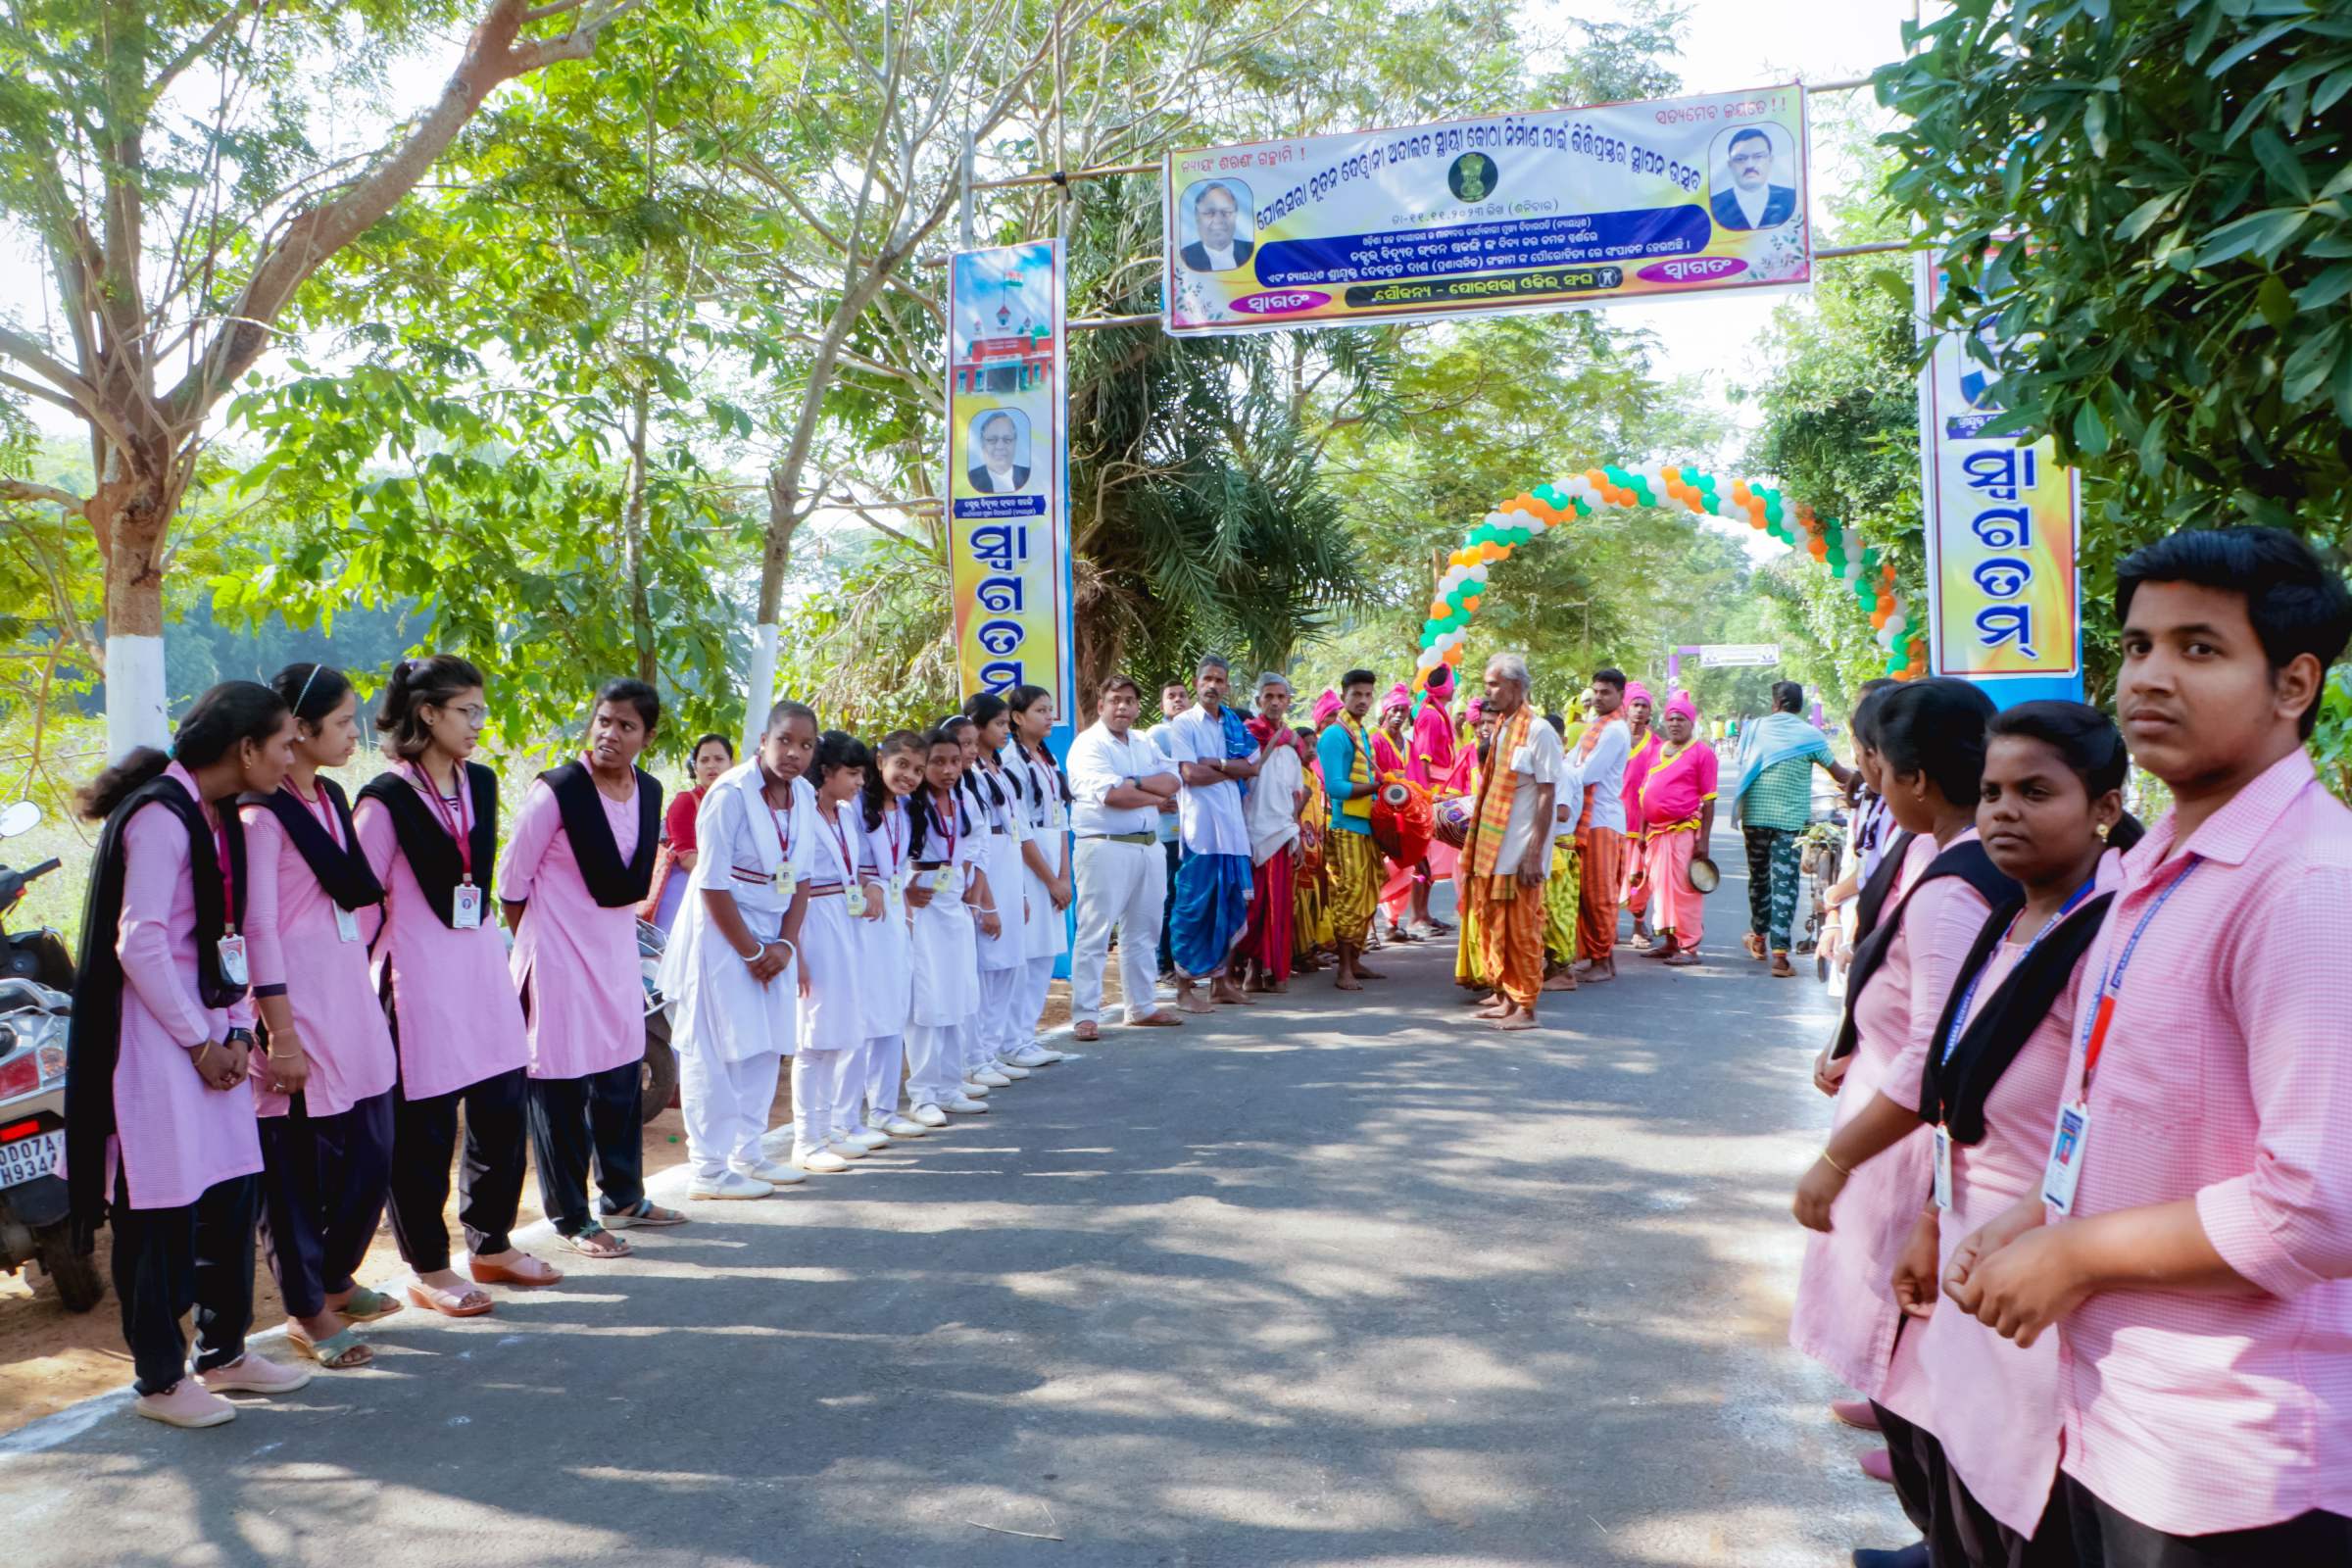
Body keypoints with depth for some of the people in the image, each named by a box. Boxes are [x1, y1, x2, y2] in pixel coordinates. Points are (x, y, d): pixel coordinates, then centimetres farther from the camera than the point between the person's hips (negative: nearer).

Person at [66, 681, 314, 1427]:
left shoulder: (218, 816, 11)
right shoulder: (159, 815, -16)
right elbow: (139, 943, -19)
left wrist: (240, 1032, 3)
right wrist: (201, 1043, -14)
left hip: (210, 1035, 9)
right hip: (158, 1038, -9)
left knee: (231, 1194, 12)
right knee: (162, 1211, 1)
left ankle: (223, 1352, 26)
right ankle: (160, 1378, 14)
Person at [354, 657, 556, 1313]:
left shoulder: (481, 784, 10)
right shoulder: (386, 799, -10)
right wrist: (370, 979, -4)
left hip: (482, 966, 7)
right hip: (419, 979, -6)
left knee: (505, 1110, 10)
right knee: (425, 1128, 2)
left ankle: (491, 1245, 26)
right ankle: (428, 1268, 16)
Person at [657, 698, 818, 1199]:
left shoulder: (804, 796, 4)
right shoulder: (730, 795, -17)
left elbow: (800, 879, 8)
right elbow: (713, 885, -17)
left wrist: (785, 945, -3)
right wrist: (752, 952, -12)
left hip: (773, 934, 7)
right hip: (721, 933, -7)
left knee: (766, 1048, 10)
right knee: (713, 1053, -3)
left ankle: (747, 1153, 23)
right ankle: (709, 1171, 5)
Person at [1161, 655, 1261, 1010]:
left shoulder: (1236, 725, 16)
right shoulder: (1183, 724, -1)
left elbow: (1253, 768, 4)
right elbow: (1190, 774, -13)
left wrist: (1216, 763, -9)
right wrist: (1232, 770, -3)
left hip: (1232, 826, 6)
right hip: (1199, 828, -6)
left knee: (1232, 905, 8)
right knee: (1194, 906, -4)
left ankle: (1222, 981, 17)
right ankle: (1185, 985, 3)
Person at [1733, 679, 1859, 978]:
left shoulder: (1755, 728, 4)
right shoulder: (1809, 735, -3)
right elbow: (1840, 774, 3)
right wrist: (1857, 778, 22)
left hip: (1754, 815, 3)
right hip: (1791, 819, -3)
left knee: (1759, 877, 18)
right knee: (1785, 883, -3)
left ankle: (1759, 938, 33)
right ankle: (1779, 953, -10)